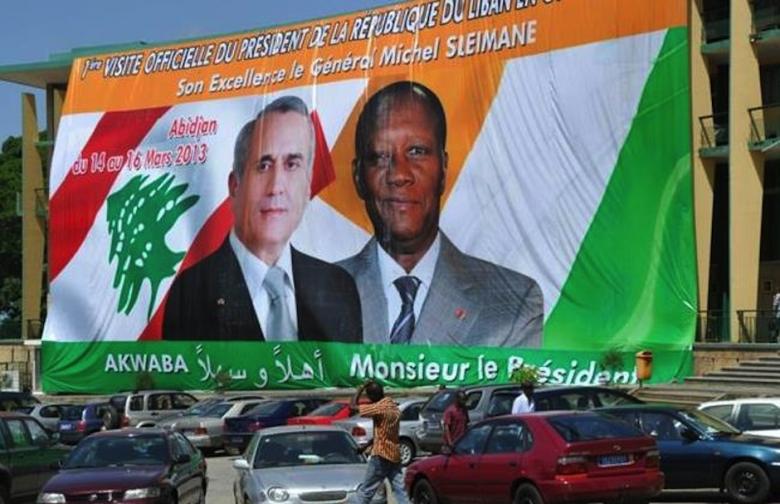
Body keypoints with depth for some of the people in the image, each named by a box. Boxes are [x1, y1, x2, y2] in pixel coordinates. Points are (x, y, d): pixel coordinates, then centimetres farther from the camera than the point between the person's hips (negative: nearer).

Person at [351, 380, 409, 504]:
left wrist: (361, 388, -4)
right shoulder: (393, 407, 11)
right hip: (395, 454, 8)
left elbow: (353, 406, -15)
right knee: (399, 490, 4)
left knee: (365, 490, 1)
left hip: (381, 455, -8)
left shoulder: (380, 407, -17)